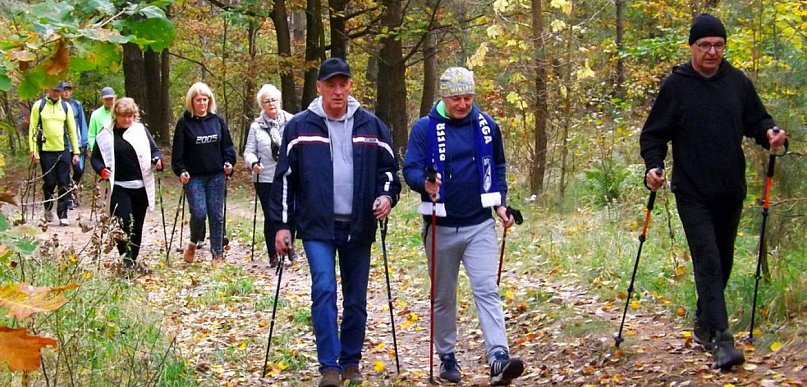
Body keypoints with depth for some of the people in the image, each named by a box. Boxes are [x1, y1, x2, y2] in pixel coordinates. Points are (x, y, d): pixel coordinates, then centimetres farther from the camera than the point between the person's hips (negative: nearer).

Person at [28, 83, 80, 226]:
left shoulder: (66, 106, 8)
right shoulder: (39, 106, 2)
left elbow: (72, 130, 10)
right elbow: (32, 129, 2)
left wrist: (76, 152, 5)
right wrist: (33, 151, -5)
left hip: (64, 150, 2)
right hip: (46, 150, -2)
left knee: (64, 184, -2)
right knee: (49, 182, 5)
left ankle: (63, 215, 1)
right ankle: (48, 208, 28)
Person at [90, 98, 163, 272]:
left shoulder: (141, 130, 6)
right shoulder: (106, 135, 2)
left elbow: (154, 150, 11)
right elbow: (95, 158, 8)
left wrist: (157, 159, -12)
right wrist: (101, 169, -12)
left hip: (141, 186, 3)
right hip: (119, 187, -3)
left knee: (137, 225, 11)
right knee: (124, 223, -15)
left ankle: (133, 259, 25)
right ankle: (127, 259, -9)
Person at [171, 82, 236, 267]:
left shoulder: (217, 120, 7)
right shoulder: (184, 123, -1)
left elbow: (227, 145, 13)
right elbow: (178, 151, 0)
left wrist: (228, 162, -1)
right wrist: (181, 171, -10)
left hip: (216, 176, 3)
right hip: (194, 177, -3)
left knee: (217, 215, 3)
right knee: (198, 214, -12)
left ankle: (218, 254, 10)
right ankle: (193, 244, 17)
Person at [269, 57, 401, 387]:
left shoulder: (371, 125, 4)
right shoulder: (299, 127, 0)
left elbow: (389, 168, 12)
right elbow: (285, 178, 3)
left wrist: (387, 195, -9)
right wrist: (282, 225, 0)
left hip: (358, 227, 2)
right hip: (317, 226, -2)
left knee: (356, 300, 8)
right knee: (323, 292, -14)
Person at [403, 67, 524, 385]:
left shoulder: (487, 126, 3)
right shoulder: (424, 128, -5)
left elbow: (498, 167, 14)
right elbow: (410, 169, -10)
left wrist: (500, 203, 4)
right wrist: (425, 184, -32)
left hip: (480, 225, 1)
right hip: (441, 227, -1)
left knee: (487, 290, -11)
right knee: (443, 297, 11)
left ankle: (499, 358, -18)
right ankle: (447, 358, 24)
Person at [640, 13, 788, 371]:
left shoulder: (738, 82, 4)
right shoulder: (675, 86, -4)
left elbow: (756, 120, 13)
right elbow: (653, 134, 0)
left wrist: (770, 133, -10)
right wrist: (654, 166, -18)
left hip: (730, 192, 4)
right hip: (693, 194, -4)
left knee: (722, 263, 14)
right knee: (708, 263, -12)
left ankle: (704, 324, 32)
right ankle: (721, 339, -16)